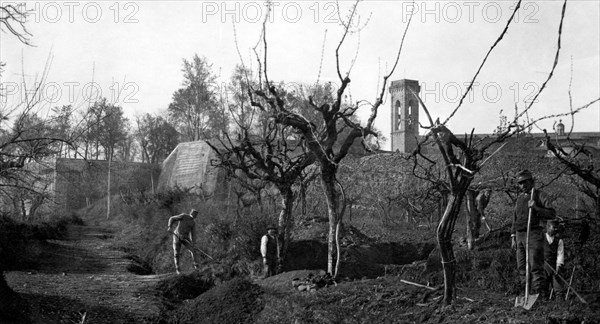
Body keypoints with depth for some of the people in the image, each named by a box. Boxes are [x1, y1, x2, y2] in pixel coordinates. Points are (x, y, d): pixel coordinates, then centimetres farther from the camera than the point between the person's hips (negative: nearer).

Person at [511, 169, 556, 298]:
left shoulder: (541, 195, 0)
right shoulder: (520, 197, 19)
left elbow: (552, 214, -9)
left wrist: (536, 208, -21)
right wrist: (513, 236, 17)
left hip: (534, 235, -7)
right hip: (520, 235, 7)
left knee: (536, 267, -10)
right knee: (522, 268, 6)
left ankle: (540, 294, -7)